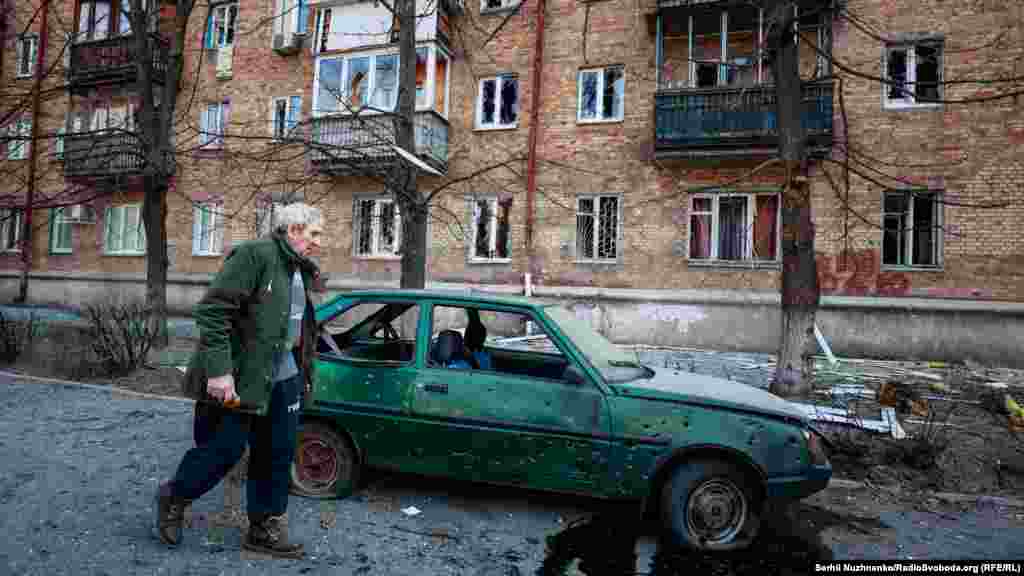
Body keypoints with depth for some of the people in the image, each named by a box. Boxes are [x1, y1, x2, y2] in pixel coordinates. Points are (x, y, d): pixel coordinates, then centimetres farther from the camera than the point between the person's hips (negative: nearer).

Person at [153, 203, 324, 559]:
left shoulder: (300, 270, 13)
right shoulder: (255, 255, -15)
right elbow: (211, 311, -21)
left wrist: (303, 374, 19)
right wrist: (218, 370, -25)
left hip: (283, 379, 8)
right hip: (240, 379, -8)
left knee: (277, 456, 12)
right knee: (225, 449, 4)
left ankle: (265, 529, 27)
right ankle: (173, 497, 33)